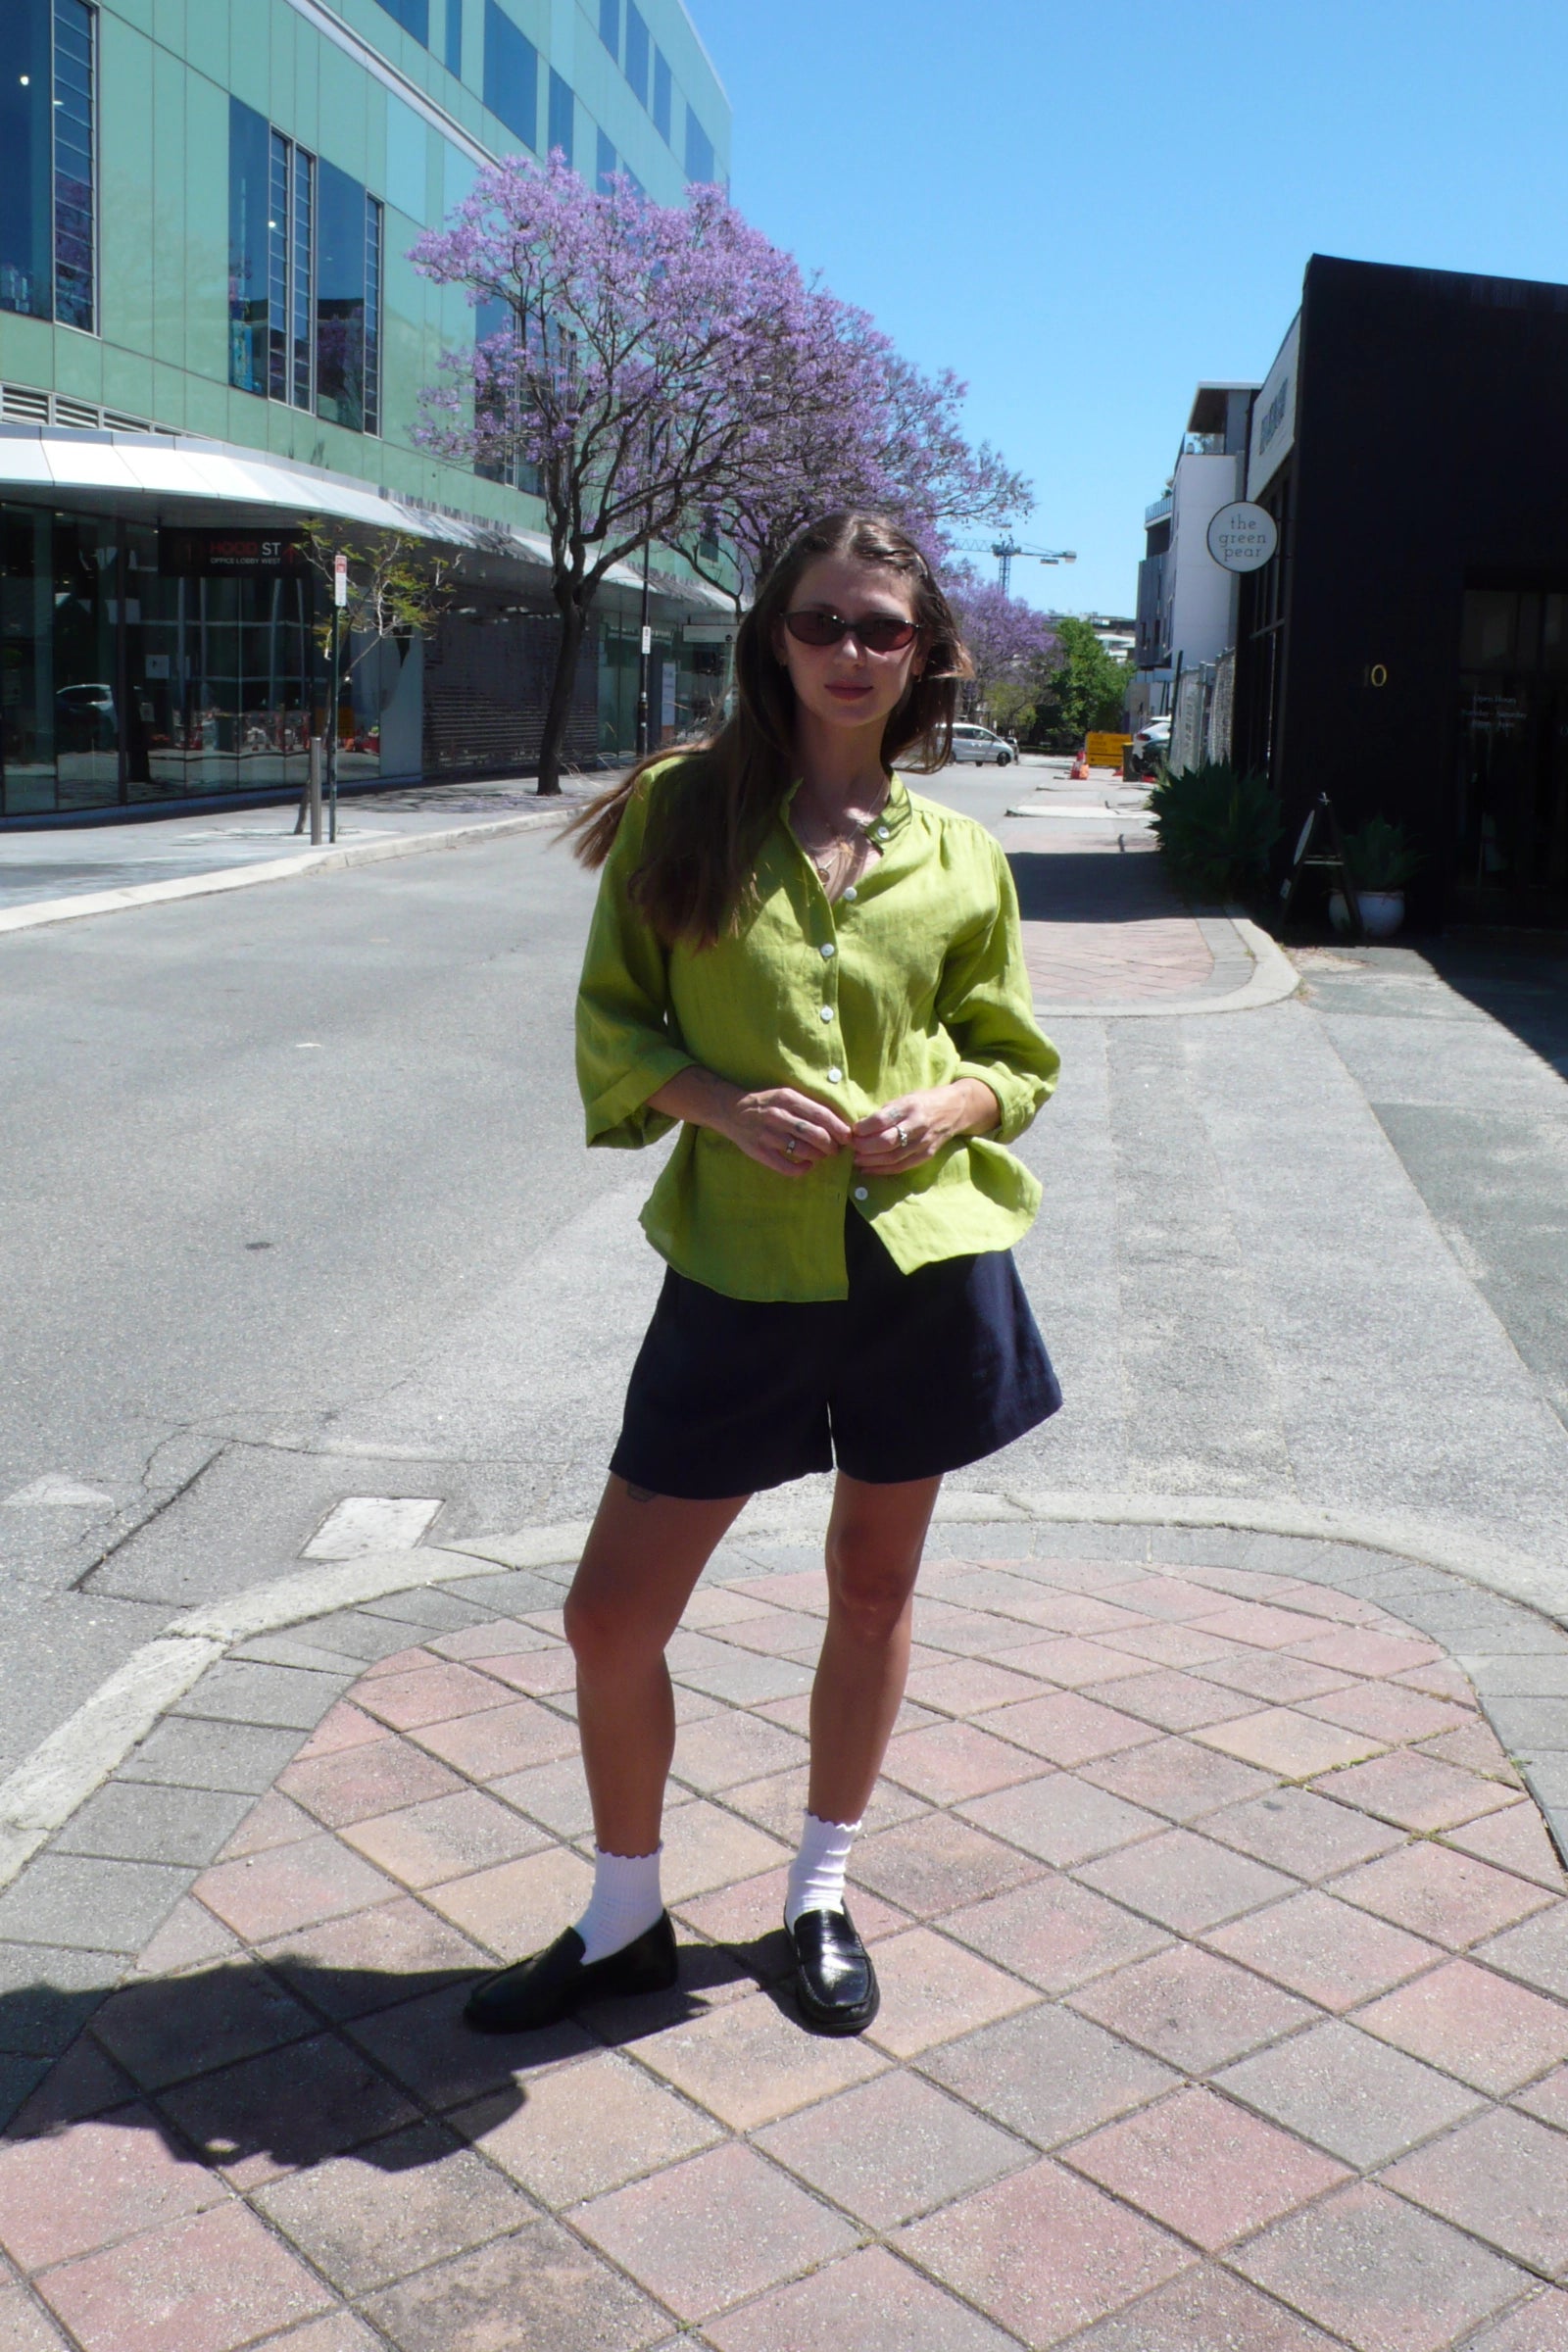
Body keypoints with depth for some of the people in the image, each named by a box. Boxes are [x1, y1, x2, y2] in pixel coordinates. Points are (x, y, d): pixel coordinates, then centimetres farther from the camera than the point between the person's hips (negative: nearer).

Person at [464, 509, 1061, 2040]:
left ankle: (820, 1896, 39)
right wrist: (725, 1102, -16)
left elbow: (1015, 1056, 12)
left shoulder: (960, 860, 3)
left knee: (873, 1589, 16)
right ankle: (624, 1920, 30)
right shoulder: (684, 810, -2)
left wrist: (948, 1106, -10)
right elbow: (611, 1028, 2)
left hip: (925, 1262, 2)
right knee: (611, 1616, 3)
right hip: (739, 1272, -1)